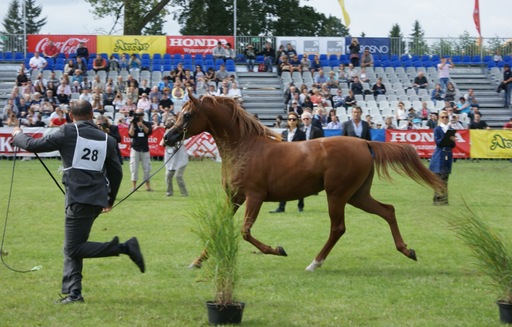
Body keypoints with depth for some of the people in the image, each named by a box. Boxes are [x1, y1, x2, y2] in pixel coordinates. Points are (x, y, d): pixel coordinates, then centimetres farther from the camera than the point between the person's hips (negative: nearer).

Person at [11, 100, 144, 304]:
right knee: (72, 248, 15)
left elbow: (33, 145, -1)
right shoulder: (107, 140, 10)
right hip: (98, 199, 7)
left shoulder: (67, 133, -5)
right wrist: (110, 200, 31)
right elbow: (116, 172, 16)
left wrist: (17, 135, 21)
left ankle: (124, 247, -14)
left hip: (79, 199, -7)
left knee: (73, 249, -4)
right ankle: (74, 293, 10)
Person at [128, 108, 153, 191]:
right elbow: (131, 135, -10)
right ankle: (134, 186, 1)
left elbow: (149, 132, -12)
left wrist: (141, 124, -21)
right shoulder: (132, 125, 5)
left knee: (147, 168, 0)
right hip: (135, 149, -1)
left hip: (145, 149, 1)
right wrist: (133, 124, -14)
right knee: (134, 169, -2)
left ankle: (148, 186, 5)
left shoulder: (147, 124, 6)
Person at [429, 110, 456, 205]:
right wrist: (449, 139, -24)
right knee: (439, 178, -7)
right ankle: (438, 199, -5)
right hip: (439, 156, -4)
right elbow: (438, 142, -12)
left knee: (445, 178, 6)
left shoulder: (451, 130, 11)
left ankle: (444, 199, 9)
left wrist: (452, 140, -12)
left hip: (448, 156, 4)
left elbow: (453, 145, 10)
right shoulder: (437, 129, 0)